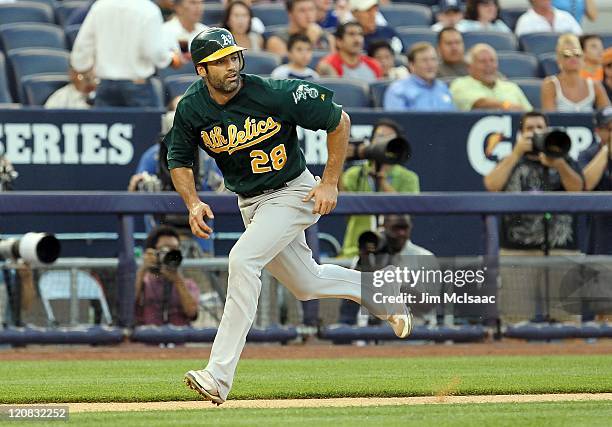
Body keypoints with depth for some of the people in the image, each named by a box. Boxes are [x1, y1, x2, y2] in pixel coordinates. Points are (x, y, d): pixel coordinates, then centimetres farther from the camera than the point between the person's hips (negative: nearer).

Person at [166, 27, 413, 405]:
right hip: (250, 202, 6)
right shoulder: (192, 109, -11)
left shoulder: (275, 95, -23)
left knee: (243, 259, -26)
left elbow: (339, 121, -12)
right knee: (306, 284, 17)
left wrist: (331, 182, -14)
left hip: (294, 193, -6)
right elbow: (179, 159, 5)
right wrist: (193, 203, -13)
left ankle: (220, 374, -28)